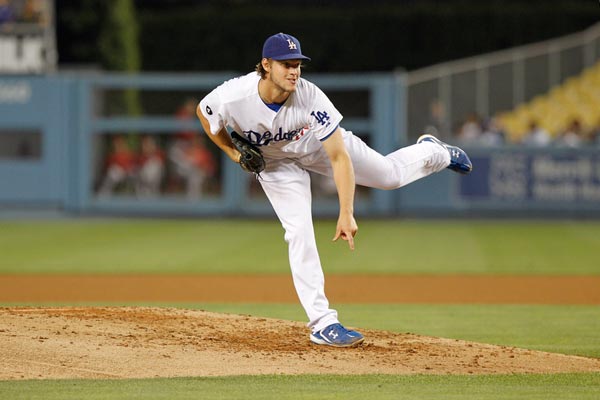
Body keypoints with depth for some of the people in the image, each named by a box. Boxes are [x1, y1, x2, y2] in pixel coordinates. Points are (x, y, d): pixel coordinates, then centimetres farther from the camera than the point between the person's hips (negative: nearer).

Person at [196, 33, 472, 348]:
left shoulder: (310, 97, -39)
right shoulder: (232, 97, -37)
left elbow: (340, 158, -37)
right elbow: (203, 111, -11)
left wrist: (346, 214, -40)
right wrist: (233, 153, -17)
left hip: (319, 144, 0)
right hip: (276, 161, 0)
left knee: (390, 174, 7)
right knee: (299, 231, -12)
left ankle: (434, 152, 44)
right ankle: (322, 324, -6)